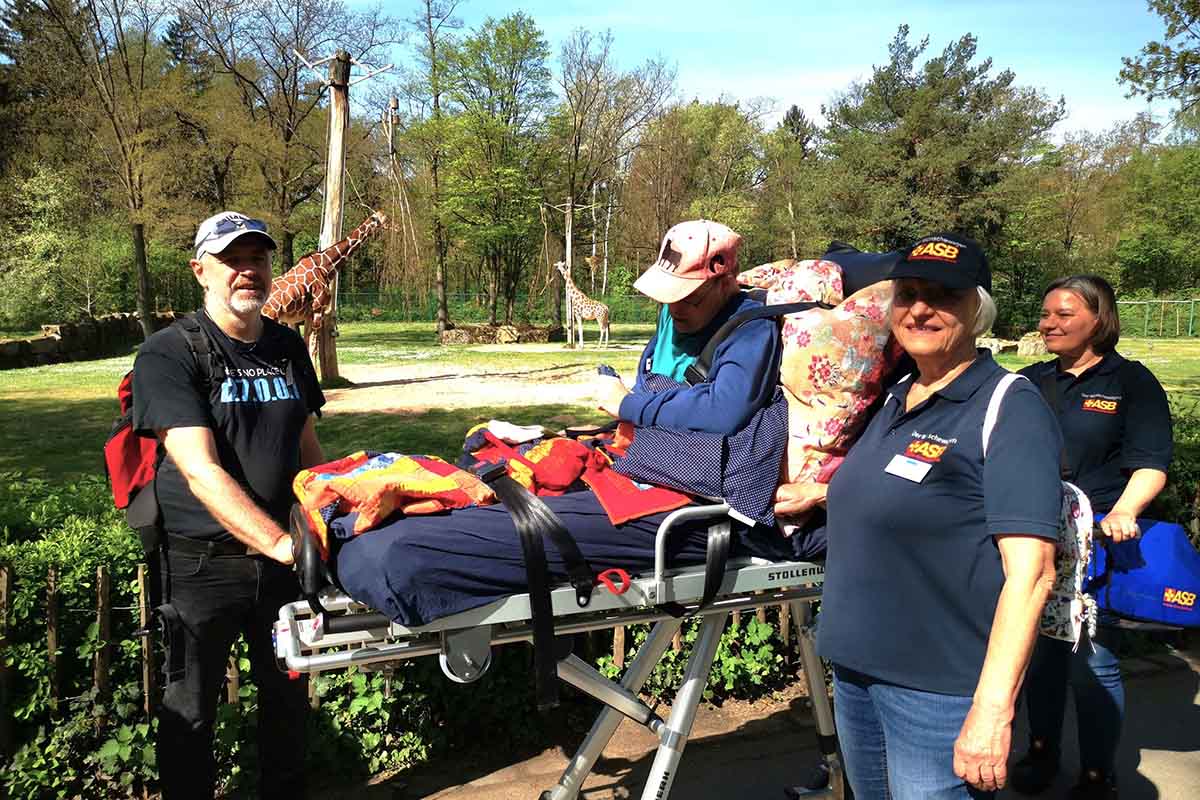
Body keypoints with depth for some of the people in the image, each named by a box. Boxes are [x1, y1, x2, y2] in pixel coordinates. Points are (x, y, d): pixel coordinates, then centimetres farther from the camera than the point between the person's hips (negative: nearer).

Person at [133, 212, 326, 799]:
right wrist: (278, 543, -32)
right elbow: (201, 471, -23)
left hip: (283, 555, 5)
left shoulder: (287, 346, 6)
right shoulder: (168, 355, -12)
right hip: (203, 560, -5)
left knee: (288, 696, 16)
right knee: (191, 708, 10)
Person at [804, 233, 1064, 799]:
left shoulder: (1011, 408, -14)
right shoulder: (899, 397, 10)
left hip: (939, 691, -8)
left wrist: (992, 711, -24)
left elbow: (1031, 574, -21)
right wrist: (818, 494, 20)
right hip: (855, 670, 8)